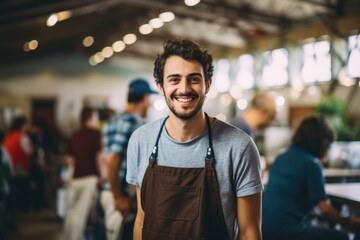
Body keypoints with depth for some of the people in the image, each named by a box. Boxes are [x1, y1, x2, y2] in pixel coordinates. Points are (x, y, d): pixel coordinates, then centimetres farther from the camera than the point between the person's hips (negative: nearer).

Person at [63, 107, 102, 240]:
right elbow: (99, 157, -12)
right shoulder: (96, 134, -5)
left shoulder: (75, 135, 13)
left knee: (72, 212, 9)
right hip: (90, 177, -5)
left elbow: (70, 158, 17)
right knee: (82, 213, 1)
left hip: (76, 178, 5)